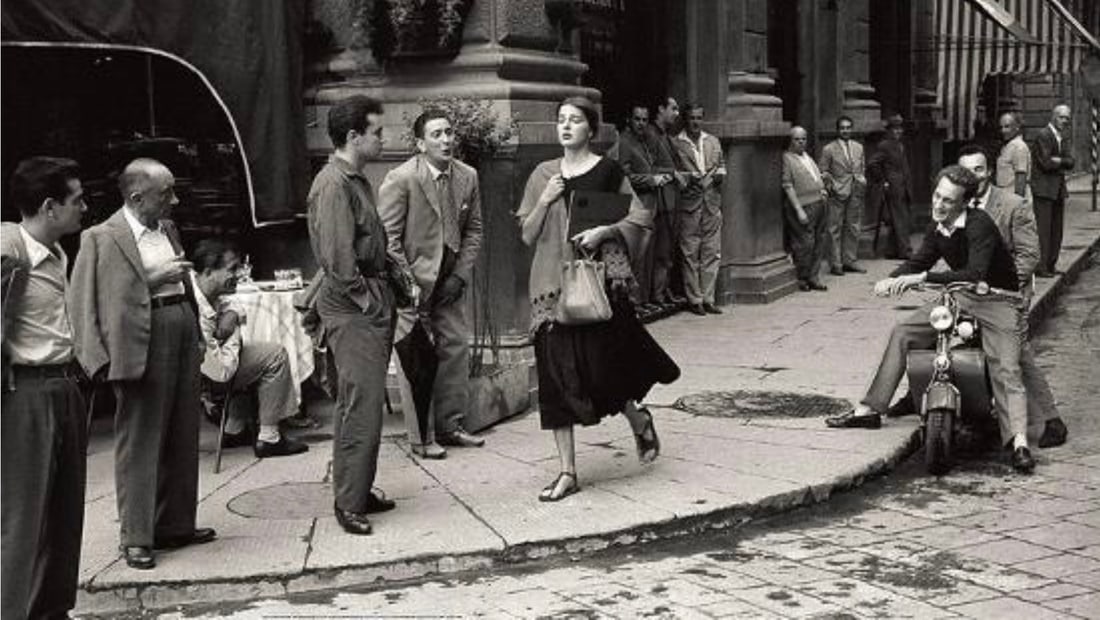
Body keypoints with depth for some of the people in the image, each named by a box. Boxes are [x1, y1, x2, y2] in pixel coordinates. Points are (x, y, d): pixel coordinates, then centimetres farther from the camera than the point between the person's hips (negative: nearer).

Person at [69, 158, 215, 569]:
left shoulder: (167, 229, 14)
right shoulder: (102, 238, -8)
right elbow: (94, 300, -12)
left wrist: (199, 333, 15)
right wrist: (153, 280, -18)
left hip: (183, 334, 8)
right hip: (142, 345, -8)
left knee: (182, 441, 13)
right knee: (139, 442, -2)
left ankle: (175, 525, 26)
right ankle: (136, 539, 7)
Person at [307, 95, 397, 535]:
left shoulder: (357, 180, 17)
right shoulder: (333, 184, -15)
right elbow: (337, 256, -21)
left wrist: (384, 294, 13)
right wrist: (364, 297, -15)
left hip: (371, 303, 10)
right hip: (351, 305, -10)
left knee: (360, 402, 14)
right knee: (361, 404, -8)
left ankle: (358, 492, 23)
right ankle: (349, 503, -1)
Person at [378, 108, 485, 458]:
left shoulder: (467, 177, 2)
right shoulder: (400, 179, -14)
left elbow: (473, 230, 9)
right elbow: (388, 237, -12)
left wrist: (461, 275, -1)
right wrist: (409, 283, -14)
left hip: (450, 281, 6)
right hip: (413, 281, -5)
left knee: (457, 348, 8)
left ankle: (450, 426, 22)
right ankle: (420, 437, 6)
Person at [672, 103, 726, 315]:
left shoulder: (713, 142, 15)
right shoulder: (675, 144, -1)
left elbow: (721, 164, 23)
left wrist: (720, 173, 2)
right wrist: (688, 178, -16)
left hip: (712, 204, 5)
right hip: (688, 204, -4)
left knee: (712, 253, 5)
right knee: (690, 254, -1)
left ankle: (707, 299, 11)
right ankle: (694, 300, 6)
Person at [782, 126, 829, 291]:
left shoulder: (807, 156, 18)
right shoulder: (787, 158, -7)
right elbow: (788, 186, -12)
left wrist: (822, 189, 13)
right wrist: (798, 209, -16)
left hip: (819, 204, 8)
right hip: (804, 207, -8)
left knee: (820, 242, 8)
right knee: (805, 243, -8)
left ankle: (813, 277, 16)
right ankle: (802, 279, 6)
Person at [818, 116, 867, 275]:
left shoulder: (858, 147, 13)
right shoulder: (829, 149, -3)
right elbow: (822, 172, -2)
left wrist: (861, 179, 6)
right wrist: (831, 186, -13)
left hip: (855, 193, 5)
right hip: (838, 193, -5)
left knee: (853, 228, 9)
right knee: (835, 229, -3)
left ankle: (850, 261, 17)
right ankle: (835, 264, 1)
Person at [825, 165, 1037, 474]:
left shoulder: (979, 224, -23)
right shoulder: (937, 229, 1)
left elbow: (974, 274, -35)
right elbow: (918, 262, 15)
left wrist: (923, 278, -40)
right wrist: (891, 280, -7)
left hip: (999, 301, -7)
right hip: (960, 298, 7)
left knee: (1005, 369, -24)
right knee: (902, 333, 1)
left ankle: (1019, 442, -33)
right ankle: (868, 410, 6)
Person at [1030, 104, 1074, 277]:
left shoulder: (1064, 138, 16)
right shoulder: (1043, 135, -9)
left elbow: (1070, 163, 6)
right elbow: (1046, 163, -17)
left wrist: (1057, 160, -12)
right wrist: (1062, 162, -2)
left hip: (1058, 189, 8)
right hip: (1044, 189, -8)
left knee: (1056, 230, 8)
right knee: (1043, 229, -10)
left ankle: (1050, 266, 14)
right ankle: (1040, 267, -9)